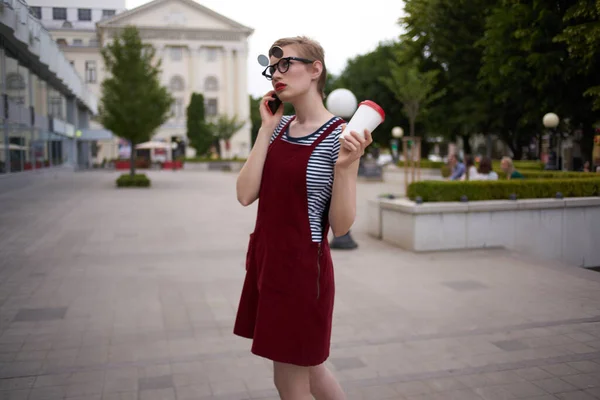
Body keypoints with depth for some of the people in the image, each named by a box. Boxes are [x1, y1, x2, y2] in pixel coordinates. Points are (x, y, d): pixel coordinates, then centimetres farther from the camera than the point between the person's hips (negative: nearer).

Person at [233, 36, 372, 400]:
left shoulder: (339, 135, -13)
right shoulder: (279, 127, 5)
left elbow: (341, 225, -14)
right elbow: (246, 195, -6)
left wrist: (346, 165, -28)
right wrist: (266, 129, -7)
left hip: (303, 270, -6)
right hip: (266, 262, 7)